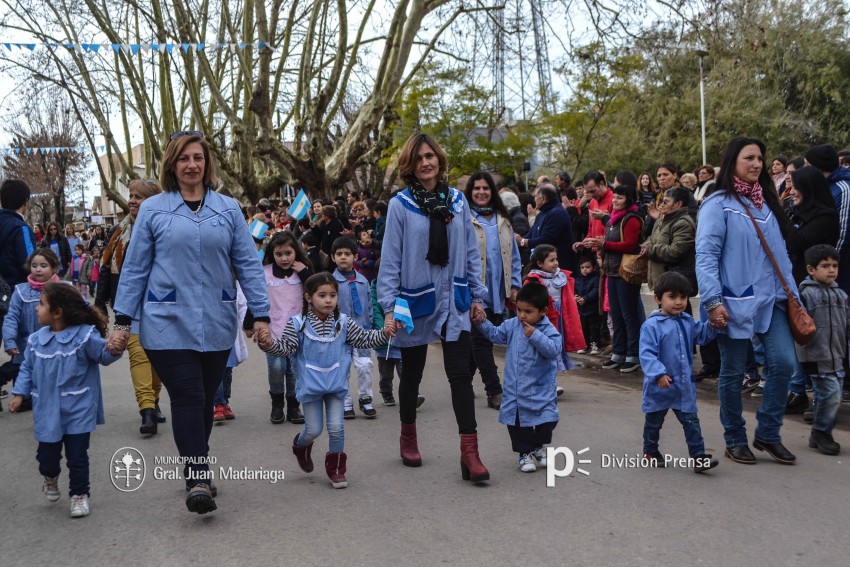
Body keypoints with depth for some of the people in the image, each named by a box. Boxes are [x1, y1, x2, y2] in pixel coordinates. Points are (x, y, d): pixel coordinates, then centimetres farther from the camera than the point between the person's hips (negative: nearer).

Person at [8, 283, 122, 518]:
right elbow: (27, 368, 10)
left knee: (77, 456, 2)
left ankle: (79, 494, 21)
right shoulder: (36, 340, -1)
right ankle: (50, 477, 46)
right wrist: (19, 394, 6)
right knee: (47, 454, 13)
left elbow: (103, 355, -15)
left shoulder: (84, 335, -14)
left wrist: (112, 350, -38)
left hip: (78, 410, -4)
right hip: (47, 410, 4)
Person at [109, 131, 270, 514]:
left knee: (205, 400, 9)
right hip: (169, 324, -2)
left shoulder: (228, 209, 8)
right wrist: (123, 319, 2)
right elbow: (134, 267, 6)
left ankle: (198, 470, 24)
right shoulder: (153, 209, 4)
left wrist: (261, 314, 3)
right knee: (187, 398, -10)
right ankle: (197, 478, -9)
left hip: (216, 325, 2)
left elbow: (247, 264, 8)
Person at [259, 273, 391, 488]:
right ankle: (301, 446, 41)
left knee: (336, 427, 0)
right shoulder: (298, 324, -10)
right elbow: (285, 348, -10)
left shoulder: (344, 323, -3)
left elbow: (364, 339, 3)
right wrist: (269, 343, -28)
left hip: (336, 384, 2)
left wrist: (383, 333, -11)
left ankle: (336, 468, 18)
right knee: (313, 430, 6)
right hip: (311, 386, -2)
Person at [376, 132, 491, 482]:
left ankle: (469, 453, -4)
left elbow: (471, 251, 7)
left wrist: (477, 295, 6)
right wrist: (389, 307, -12)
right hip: (415, 300, -2)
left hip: (454, 301, 2)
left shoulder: (457, 201, 3)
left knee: (460, 374, -4)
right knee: (411, 374, 14)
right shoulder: (400, 204, -7)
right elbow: (390, 259, -8)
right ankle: (408, 437, 35)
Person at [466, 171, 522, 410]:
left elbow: (513, 256, 16)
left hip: (498, 294, 5)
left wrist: (514, 286, 10)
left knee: (481, 341, 11)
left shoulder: (503, 220, 14)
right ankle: (495, 392, -2)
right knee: (481, 341, -5)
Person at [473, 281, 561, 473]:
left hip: (540, 390, -3)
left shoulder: (549, 330, -13)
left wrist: (535, 336, -31)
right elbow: (496, 335, 12)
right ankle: (525, 453, 24)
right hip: (514, 390, 3)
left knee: (547, 421, 0)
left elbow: (554, 349, -26)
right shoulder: (512, 325, 2)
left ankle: (538, 448, 25)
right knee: (516, 423, 7)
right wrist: (482, 323, -2)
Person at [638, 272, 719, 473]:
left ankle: (698, 456, 6)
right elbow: (646, 354, -24)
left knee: (691, 421, 3)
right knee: (654, 421, 15)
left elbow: (700, 335, 20)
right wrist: (659, 373, -34)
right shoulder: (651, 325, -19)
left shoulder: (687, 321, 5)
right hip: (659, 386, -5)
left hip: (684, 385, 5)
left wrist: (711, 325, 0)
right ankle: (650, 452, 33)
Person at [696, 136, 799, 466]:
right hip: (735, 302, -6)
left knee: (784, 362, -5)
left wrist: (791, 293, 11)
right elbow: (705, 256, -13)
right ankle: (735, 440, 20)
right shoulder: (718, 204, -7)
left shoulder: (766, 202, 14)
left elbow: (780, 252, 16)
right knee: (733, 372, 5)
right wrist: (713, 301, -20)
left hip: (770, 300, 6)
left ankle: (768, 434, 12)